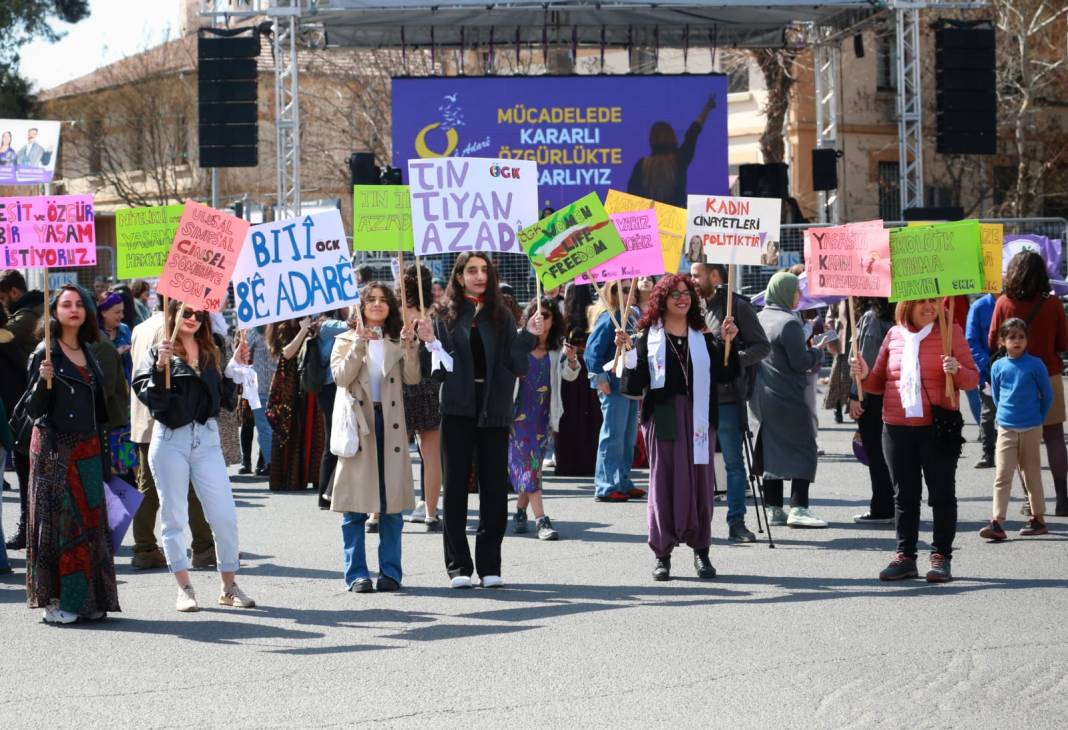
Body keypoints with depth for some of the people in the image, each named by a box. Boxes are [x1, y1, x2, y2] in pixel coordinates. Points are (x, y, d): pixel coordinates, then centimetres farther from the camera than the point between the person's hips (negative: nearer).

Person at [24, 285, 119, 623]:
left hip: (88, 450, 6)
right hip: (55, 451, -6)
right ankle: (55, 601, -1)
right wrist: (43, 381, -29)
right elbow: (33, 409, -10)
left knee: (90, 524, 5)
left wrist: (103, 453, 18)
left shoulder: (89, 353, 13)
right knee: (57, 523, -5)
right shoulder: (45, 354, -6)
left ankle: (86, 600, 11)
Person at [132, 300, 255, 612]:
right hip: (171, 440, -3)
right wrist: (160, 366, -27)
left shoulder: (211, 352, 11)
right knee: (174, 517, 4)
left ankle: (229, 586, 11)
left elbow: (225, 398, 13)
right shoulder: (160, 352, -2)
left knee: (225, 516, -1)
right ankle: (184, 589, 13)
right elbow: (149, 397, -14)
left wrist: (235, 368, 3)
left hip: (207, 439, 3)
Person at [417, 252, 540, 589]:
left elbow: (514, 363, 2)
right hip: (458, 408, -1)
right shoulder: (447, 317, 4)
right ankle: (458, 565, 5)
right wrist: (431, 342, -17)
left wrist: (528, 335, -11)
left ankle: (489, 564, 7)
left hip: (494, 409, 1)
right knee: (455, 485, 0)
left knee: (494, 486, 1)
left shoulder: (501, 316, 9)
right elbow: (441, 368, -1)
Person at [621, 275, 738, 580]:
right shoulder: (649, 336, 4)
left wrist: (727, 342, -4)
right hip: (663, 415, -2)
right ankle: (662, 554, 6)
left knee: (700, 480, 3)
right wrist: (627, 351, -15)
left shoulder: (703, 337, 12)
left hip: (697, 417, 2)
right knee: (664, 481, -2)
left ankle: (701, 549, 14)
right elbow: (636, 383, -3)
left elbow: (725, 375, 5)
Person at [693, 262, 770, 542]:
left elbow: (762, 346, -6)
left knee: (734, 463, 1)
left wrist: (732, 359, -20)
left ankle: (736, 522, 6)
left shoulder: (737, 306, -3)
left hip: (727, 398, -5)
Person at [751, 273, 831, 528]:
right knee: (803, 449, -3)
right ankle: (798, 508, -10)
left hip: (762, 396, 8)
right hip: (788, 398, -8)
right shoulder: (789, 323, -15)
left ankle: (774, 509, 13)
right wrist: (817, 352, 2)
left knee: (772, 450, 12)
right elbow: (801, 362, -18)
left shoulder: (758, 319, 10)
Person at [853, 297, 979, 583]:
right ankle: (905, 556, 15)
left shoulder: (950, 332, 0)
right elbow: (879, 382, 18)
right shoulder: (894, 334, 9)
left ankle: (941, 556, 8)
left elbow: (973, 378, 0)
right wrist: (864, 375, -3)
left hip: (938, 428, -3)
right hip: (897, 428, 3)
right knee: (904, 495, 8)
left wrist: (957, 371, -20)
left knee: (942, 493, 1)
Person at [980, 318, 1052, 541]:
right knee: (1002, 475, -6)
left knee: (1032, 473, 9)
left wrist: (1037, 419, 8)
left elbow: (1047, 395, 3)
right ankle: (997, 523, -10)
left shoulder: (1035, 365, -6)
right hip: (1006, 429, 1)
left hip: (1031, 429, -1)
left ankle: (1038, 518, 20)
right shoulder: (998, 367, 1)